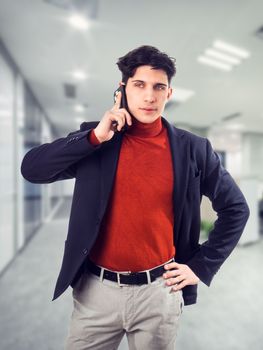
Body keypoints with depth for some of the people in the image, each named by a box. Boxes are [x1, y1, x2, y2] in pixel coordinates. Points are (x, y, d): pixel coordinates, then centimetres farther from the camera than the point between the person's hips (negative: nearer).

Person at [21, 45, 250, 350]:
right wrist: (95, 137, -18)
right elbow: (31, 169, -9)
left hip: (159, 291, 0)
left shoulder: (193, 149, -5)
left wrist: (202, 266, -1)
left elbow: (236, 209, 4)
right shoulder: (95, 137, -4)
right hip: (96, 289, 1)